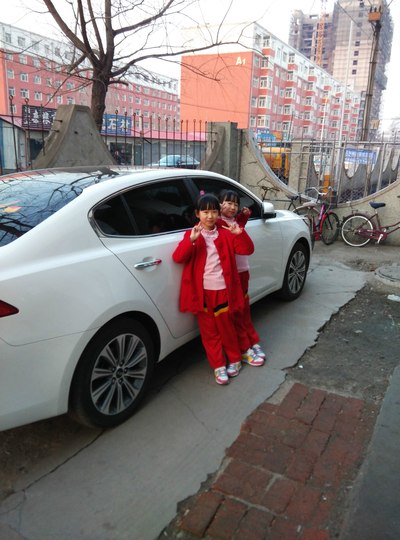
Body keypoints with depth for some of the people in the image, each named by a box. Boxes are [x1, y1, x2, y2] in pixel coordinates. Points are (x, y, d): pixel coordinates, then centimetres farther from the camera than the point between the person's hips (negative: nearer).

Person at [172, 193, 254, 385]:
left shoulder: (226, 234, 3)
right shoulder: (192, 234, -1)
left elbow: (247, 250, -4)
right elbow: (177, 257, -14)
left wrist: (240, 234, -22)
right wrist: (191, 240, -29)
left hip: (222, 290, 0)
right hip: (202, 291, 0)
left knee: (226, 328, 13)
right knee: (209, 331, 8)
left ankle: (234, 360, 33)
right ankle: (218, 366, 21)